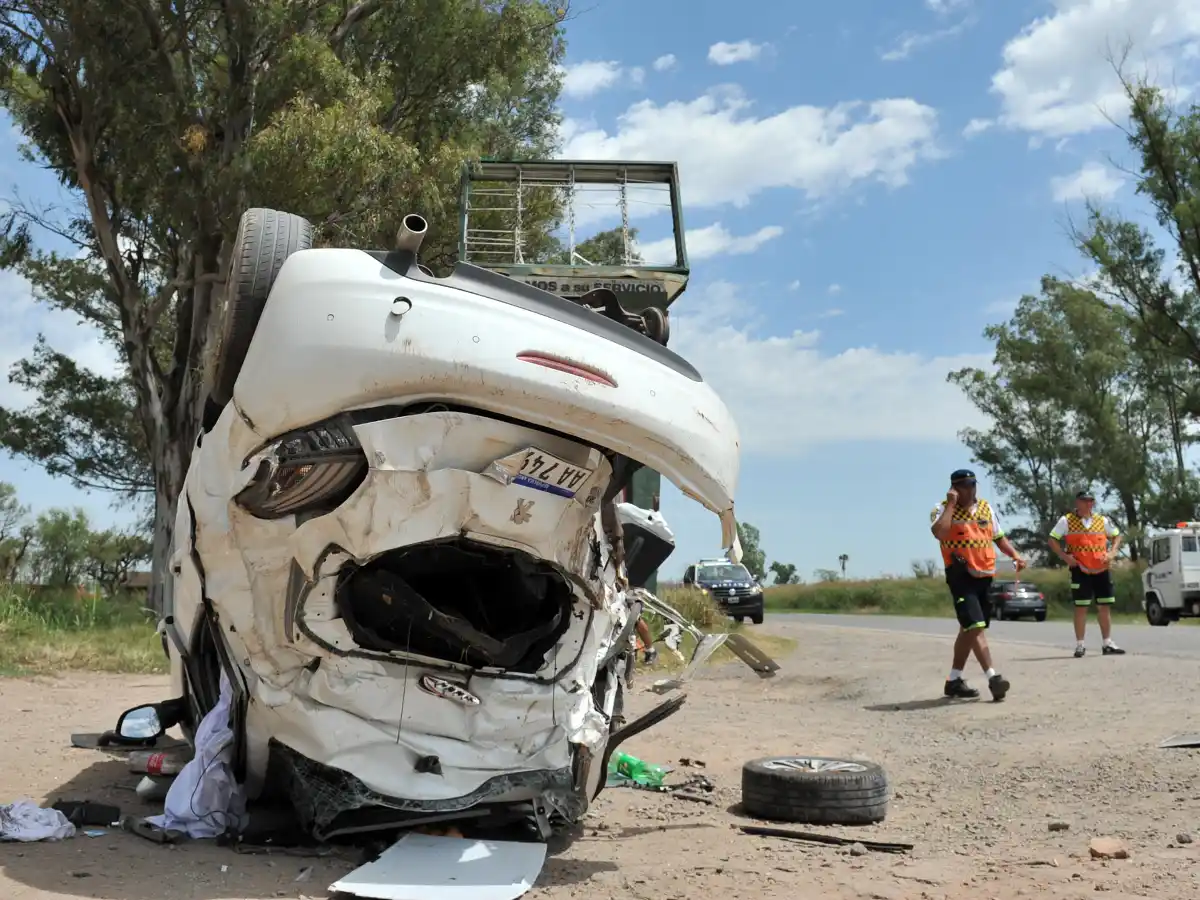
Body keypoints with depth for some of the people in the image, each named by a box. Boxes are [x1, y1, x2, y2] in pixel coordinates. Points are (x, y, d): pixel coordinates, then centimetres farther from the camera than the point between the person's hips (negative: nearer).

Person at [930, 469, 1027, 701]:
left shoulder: (986, 508, 10)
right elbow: (939, 533, -28)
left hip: (984, 576, 7)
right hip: (961, 576, -7)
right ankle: (993, 678, -22)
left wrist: (1015, 555, 2)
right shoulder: (944, 509, -8)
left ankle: (954, 680, 22)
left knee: (969, 629, 12)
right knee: (975, 626, -18)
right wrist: (951, 504, -20)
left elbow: (998, 536, 19)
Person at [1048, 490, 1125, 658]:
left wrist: (1112, 552, 2)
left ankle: (1107, 643, 16)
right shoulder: (1067, 521, -2)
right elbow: (1052, 540, -1)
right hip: (1080, 570, -4)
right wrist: (1065, 556, -11)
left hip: (1102, 569, 4)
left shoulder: (1102, 520, 9)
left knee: (1105, 606, 7)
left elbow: (1117, 536, 20)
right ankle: (1079, 645, 5)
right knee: (1081, 607, -1)